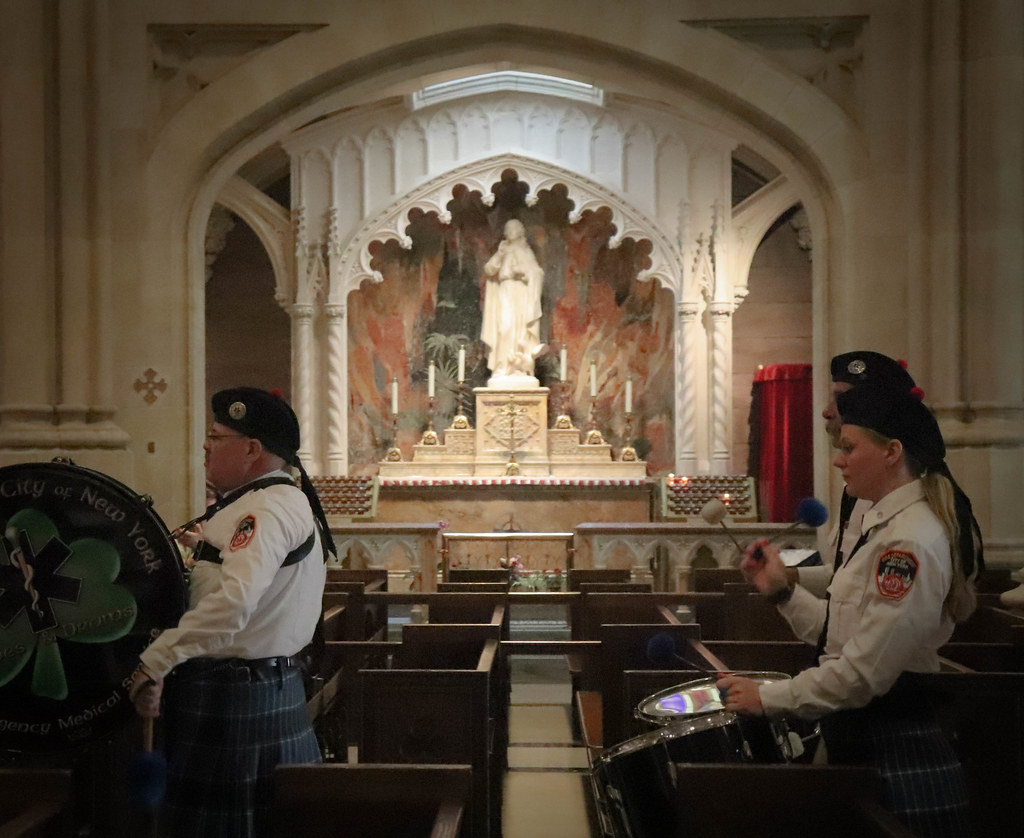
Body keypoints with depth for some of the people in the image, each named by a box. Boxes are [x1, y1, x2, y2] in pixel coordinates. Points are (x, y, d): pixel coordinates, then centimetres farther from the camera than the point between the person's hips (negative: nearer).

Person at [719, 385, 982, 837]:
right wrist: (782, 591, 2)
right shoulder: (882, 524, 11)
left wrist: (768, 697, -17)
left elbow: (865, 672, -25)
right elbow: (840, 632, 13)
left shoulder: (910, 542, -22)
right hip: (860, 735, 10)